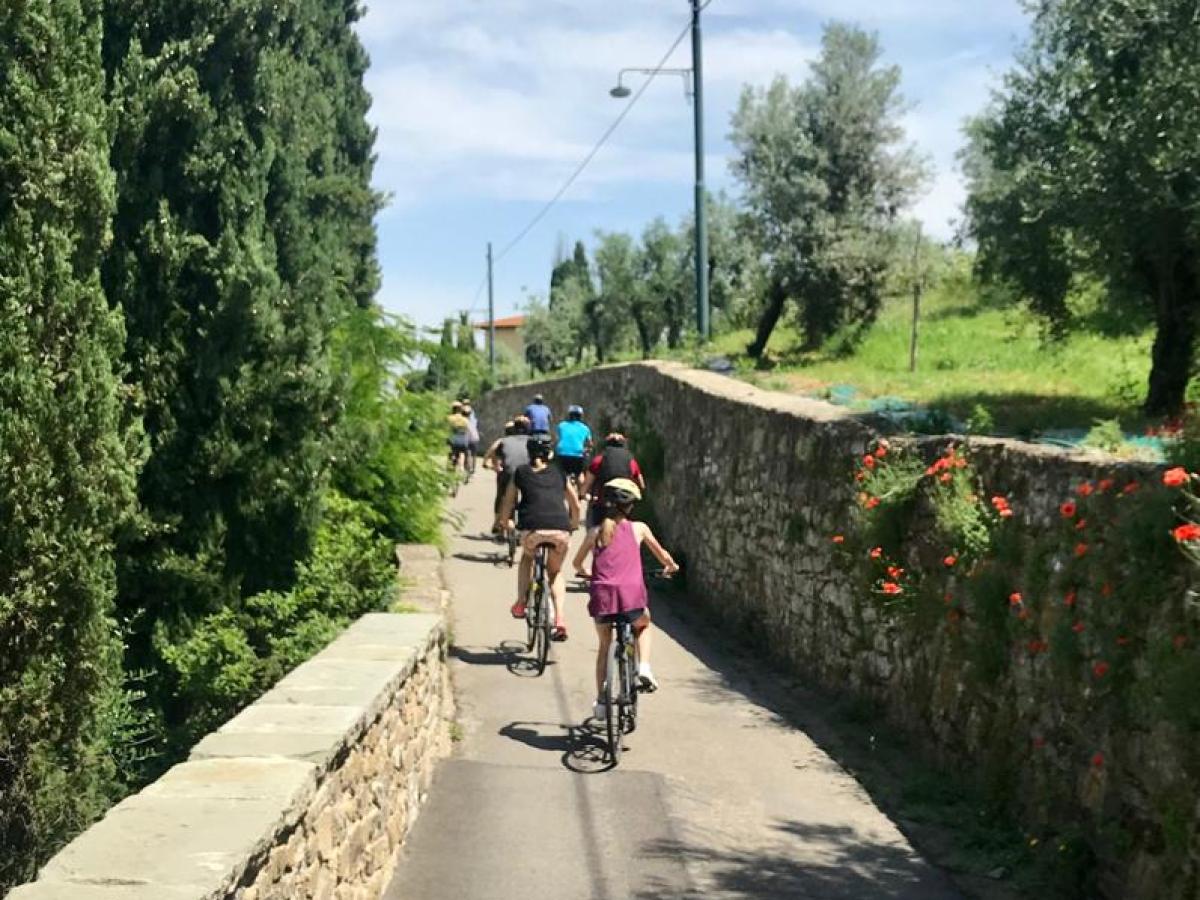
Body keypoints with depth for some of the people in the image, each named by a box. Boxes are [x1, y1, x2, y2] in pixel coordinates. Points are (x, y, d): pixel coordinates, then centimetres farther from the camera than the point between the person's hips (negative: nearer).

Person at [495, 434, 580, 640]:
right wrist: (574, 524, 50)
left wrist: (502, 522, 43)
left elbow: (508, 502, 24)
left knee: (527, 558, 33)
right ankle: (559, 620, 8)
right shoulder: (559, 474, 23)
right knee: (555, 572, 24)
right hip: (560, 530, 1)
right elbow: (575, 505, 31)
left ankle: (520, 604, 25)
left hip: (532, 529, -1)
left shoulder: (521, 473, 18)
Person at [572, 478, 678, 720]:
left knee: (604, 645, 23)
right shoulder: (638, 528, 8)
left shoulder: (595, 532, 11)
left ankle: (600, 700, 22)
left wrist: (583, 572, 43)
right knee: (643, 625, 31)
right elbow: (661, 553, 19)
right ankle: (644, 669, 10)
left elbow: (577, 563, 22)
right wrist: (671, 566, 40)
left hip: (602, 595, 1)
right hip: (631, 595, -1)